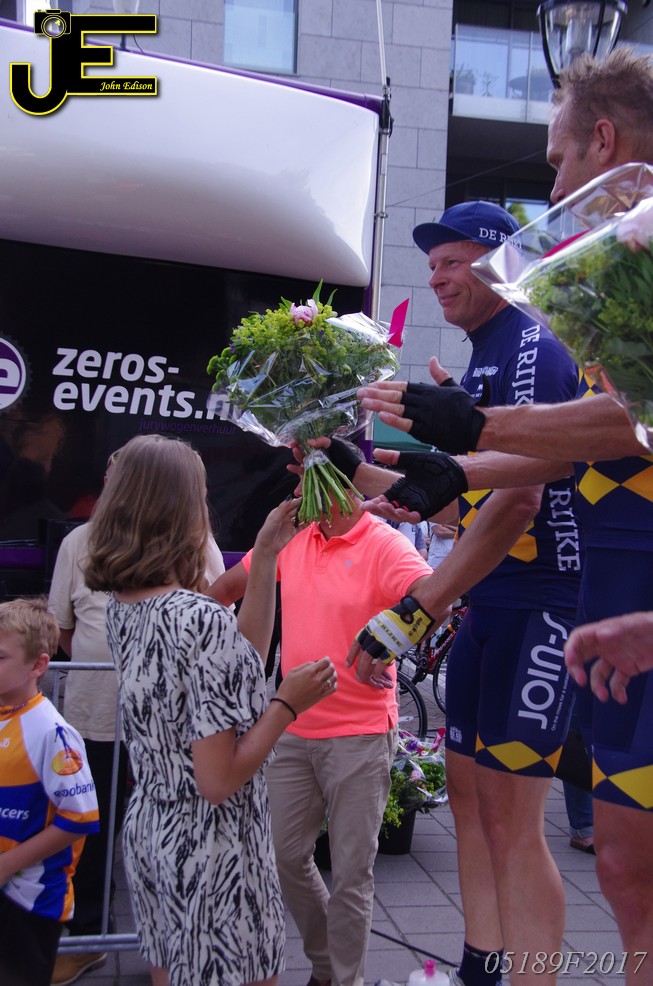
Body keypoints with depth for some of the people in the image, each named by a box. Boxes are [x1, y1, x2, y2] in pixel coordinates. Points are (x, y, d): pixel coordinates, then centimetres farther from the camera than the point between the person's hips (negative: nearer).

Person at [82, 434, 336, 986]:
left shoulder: (120, 606, -1)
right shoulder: (203, 619, -26)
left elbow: (238, 661, 7)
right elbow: (219, 781, -25)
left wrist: (265, 557, 7)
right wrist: (289, 703, -14)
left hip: (148, 831, 8)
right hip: (211, 848, -8)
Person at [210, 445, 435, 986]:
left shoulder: (385, 545, -12)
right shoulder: (292, 539, 6)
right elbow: (232, 584, 18)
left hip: (360, 735, -6)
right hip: (294, 732, 6)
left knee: (351, 873, 4)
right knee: (285, 854, 14)